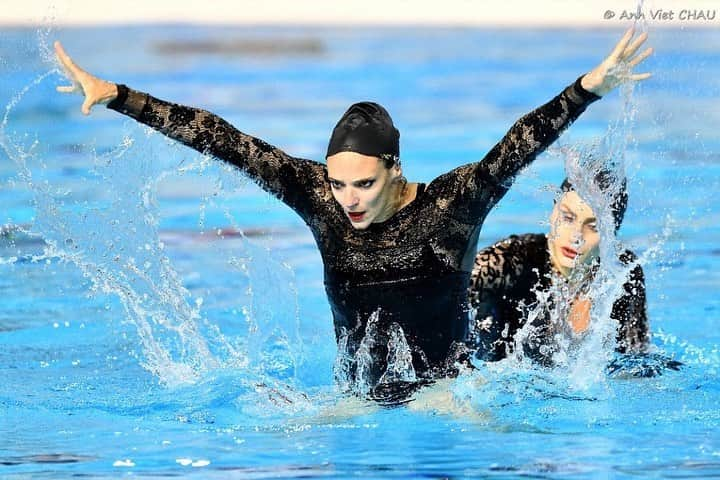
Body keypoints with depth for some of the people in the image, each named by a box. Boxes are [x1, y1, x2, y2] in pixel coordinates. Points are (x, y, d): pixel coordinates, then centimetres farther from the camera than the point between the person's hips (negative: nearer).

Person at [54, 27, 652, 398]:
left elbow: (520, 146, -22)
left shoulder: (453, 204, -10)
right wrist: (114, 96, -2)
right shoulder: (320, 198, -2)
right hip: (357, 397, 3)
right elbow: (223, 141, -2)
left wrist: (591, 87, -37)